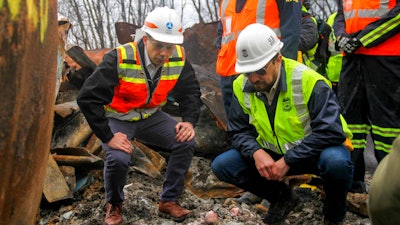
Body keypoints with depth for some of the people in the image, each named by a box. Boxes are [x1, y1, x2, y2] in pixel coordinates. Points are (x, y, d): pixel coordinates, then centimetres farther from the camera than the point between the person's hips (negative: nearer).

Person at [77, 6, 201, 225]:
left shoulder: (178, 58, -15)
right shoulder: (119, 59, -30)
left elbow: (190, 91, 2)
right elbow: (88, 97, -28)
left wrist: (189, 121, -15)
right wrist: (108, 136, -29)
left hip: (150, 117, 4)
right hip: (117, 118, -4)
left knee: (185, 142, -15)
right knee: (118, 158, -29)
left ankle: (169, 201, 3)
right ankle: (114, 205, 4)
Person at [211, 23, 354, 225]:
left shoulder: (308, 80, -25)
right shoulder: (242, 86, -9)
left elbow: (330, 131, -28)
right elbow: (239, 131, -2)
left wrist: (288, 160, -31)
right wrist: (256, 152, -25)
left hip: (313, 152, -4)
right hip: (271, 155, 5)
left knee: (336, 161, -39)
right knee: (222, 165, -12)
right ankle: (282, 197, 10)